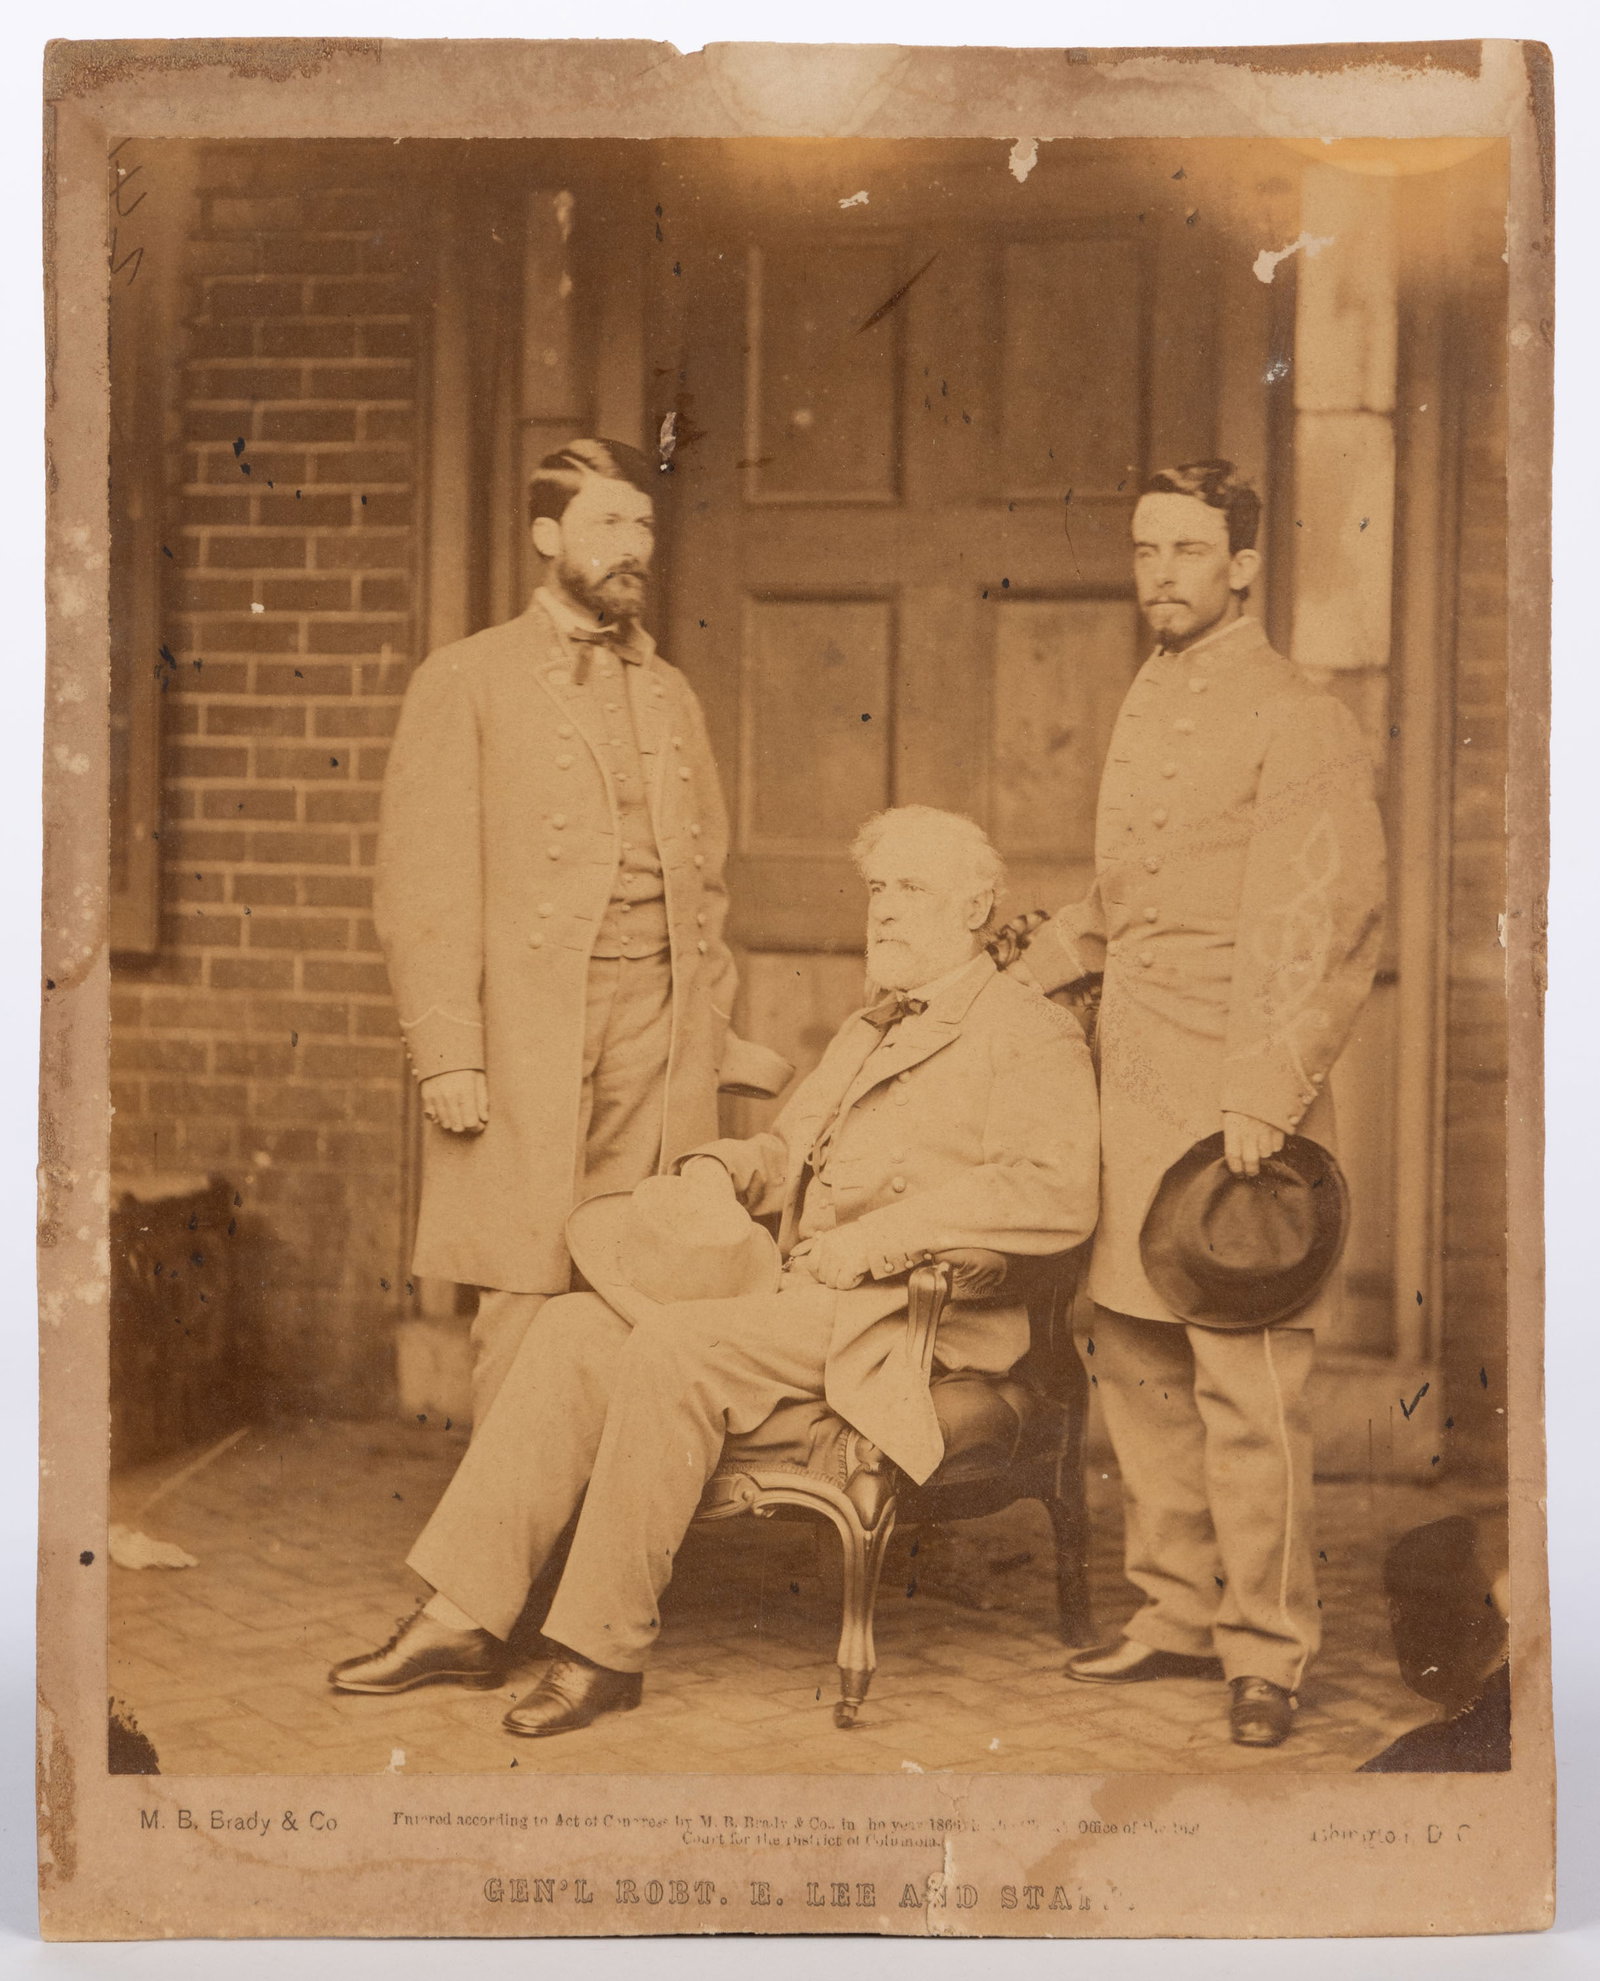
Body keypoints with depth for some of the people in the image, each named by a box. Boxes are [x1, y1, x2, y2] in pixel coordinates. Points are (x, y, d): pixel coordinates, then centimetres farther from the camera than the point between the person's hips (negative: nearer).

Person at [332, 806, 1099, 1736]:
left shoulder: (1033, 1033, -2)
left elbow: (1055, 1195, -17)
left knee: (674, 1342, -29)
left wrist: (876, 1239, -20)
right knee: (577, 1327, -11)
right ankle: (467, 1619, -11)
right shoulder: (864, 1032, 27)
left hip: (908, 1317, -8)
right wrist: (716, 1168, 7)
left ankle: (606, 1650, -20)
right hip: (797, 1294, 8)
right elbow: (785, 1148, 31)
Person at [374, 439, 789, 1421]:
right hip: (525, 1031, -4)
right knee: (525, 1295, -5)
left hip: (660, 1026, 4)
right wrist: (447, 1052, -10)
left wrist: (716, 1033, 12)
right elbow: (424, 884, -2)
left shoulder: (673, 695, 19)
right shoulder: (466, 680, 4)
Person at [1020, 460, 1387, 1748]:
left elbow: (1330, 934, -13)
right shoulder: (1144, 711, 18)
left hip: (1240, 1101, -8)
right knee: (1135, 1363, 10)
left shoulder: (1301, 724, -7)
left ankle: (1267, 1651, 6)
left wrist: (1265, 1099, -20)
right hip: (1132, 1095, 8)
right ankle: (1181, 1614, 23)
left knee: (1248, 1383, -6)